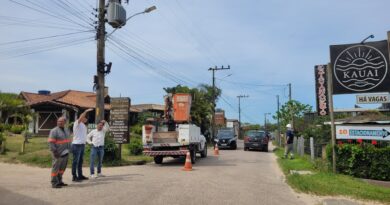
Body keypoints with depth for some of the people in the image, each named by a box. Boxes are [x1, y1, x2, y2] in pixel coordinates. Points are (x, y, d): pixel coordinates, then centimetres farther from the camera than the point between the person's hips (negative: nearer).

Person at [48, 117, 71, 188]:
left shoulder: (66, 130, 12)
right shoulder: (54, 131, -10)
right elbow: (51, 142, -16)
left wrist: (69, 149, 15)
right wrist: (54, 151, -20)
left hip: (65, 153, 8)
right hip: (58, 154, -7)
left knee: (62, 168, 14)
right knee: (55, 168, 0)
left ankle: (59, 181, 26)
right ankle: (54, 183, 8)